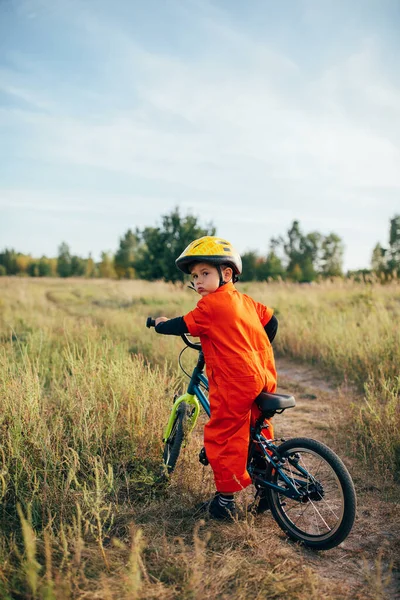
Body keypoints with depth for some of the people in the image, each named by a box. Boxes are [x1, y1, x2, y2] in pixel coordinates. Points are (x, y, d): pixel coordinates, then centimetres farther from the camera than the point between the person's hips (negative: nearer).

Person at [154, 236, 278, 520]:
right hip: (264, 377, 9)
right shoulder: (245, 300, 13)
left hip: (234, 383, -9)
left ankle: (226, 499, 14)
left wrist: (161, 324, 15)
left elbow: (182, 325, -5)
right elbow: (271, 321, 19)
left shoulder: (211, 304, -12)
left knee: (221, 437, 5)